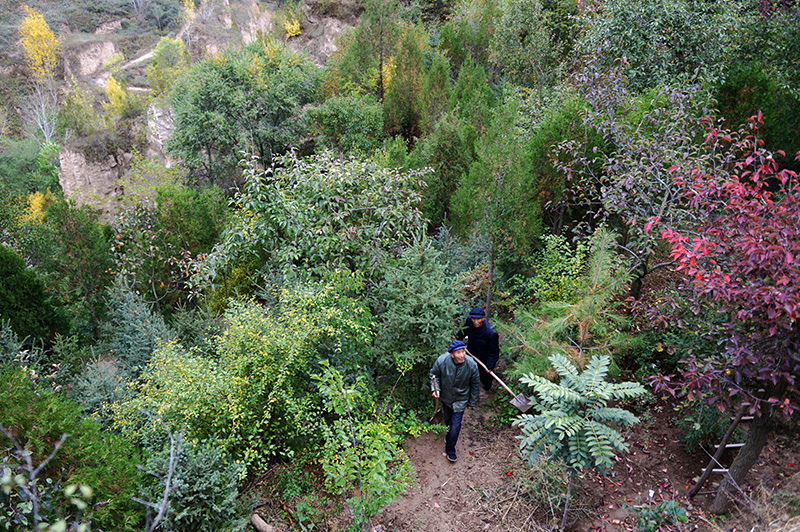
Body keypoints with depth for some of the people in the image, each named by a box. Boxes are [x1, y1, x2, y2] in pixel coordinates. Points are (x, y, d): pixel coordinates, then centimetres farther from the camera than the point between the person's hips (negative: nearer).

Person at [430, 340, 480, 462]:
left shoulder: (472, 365, -26)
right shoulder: (442, 361, -27)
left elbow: (475, 385, -9)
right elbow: (434, 374, -5)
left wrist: (472, 402, 1)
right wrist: (435, 388, -21)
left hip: (460, 400, -1)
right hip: (445, 397, 2)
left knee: (455, 427, 0)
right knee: (448, 421, 23)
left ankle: (450, 450, 23)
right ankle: (448, 435, 56)